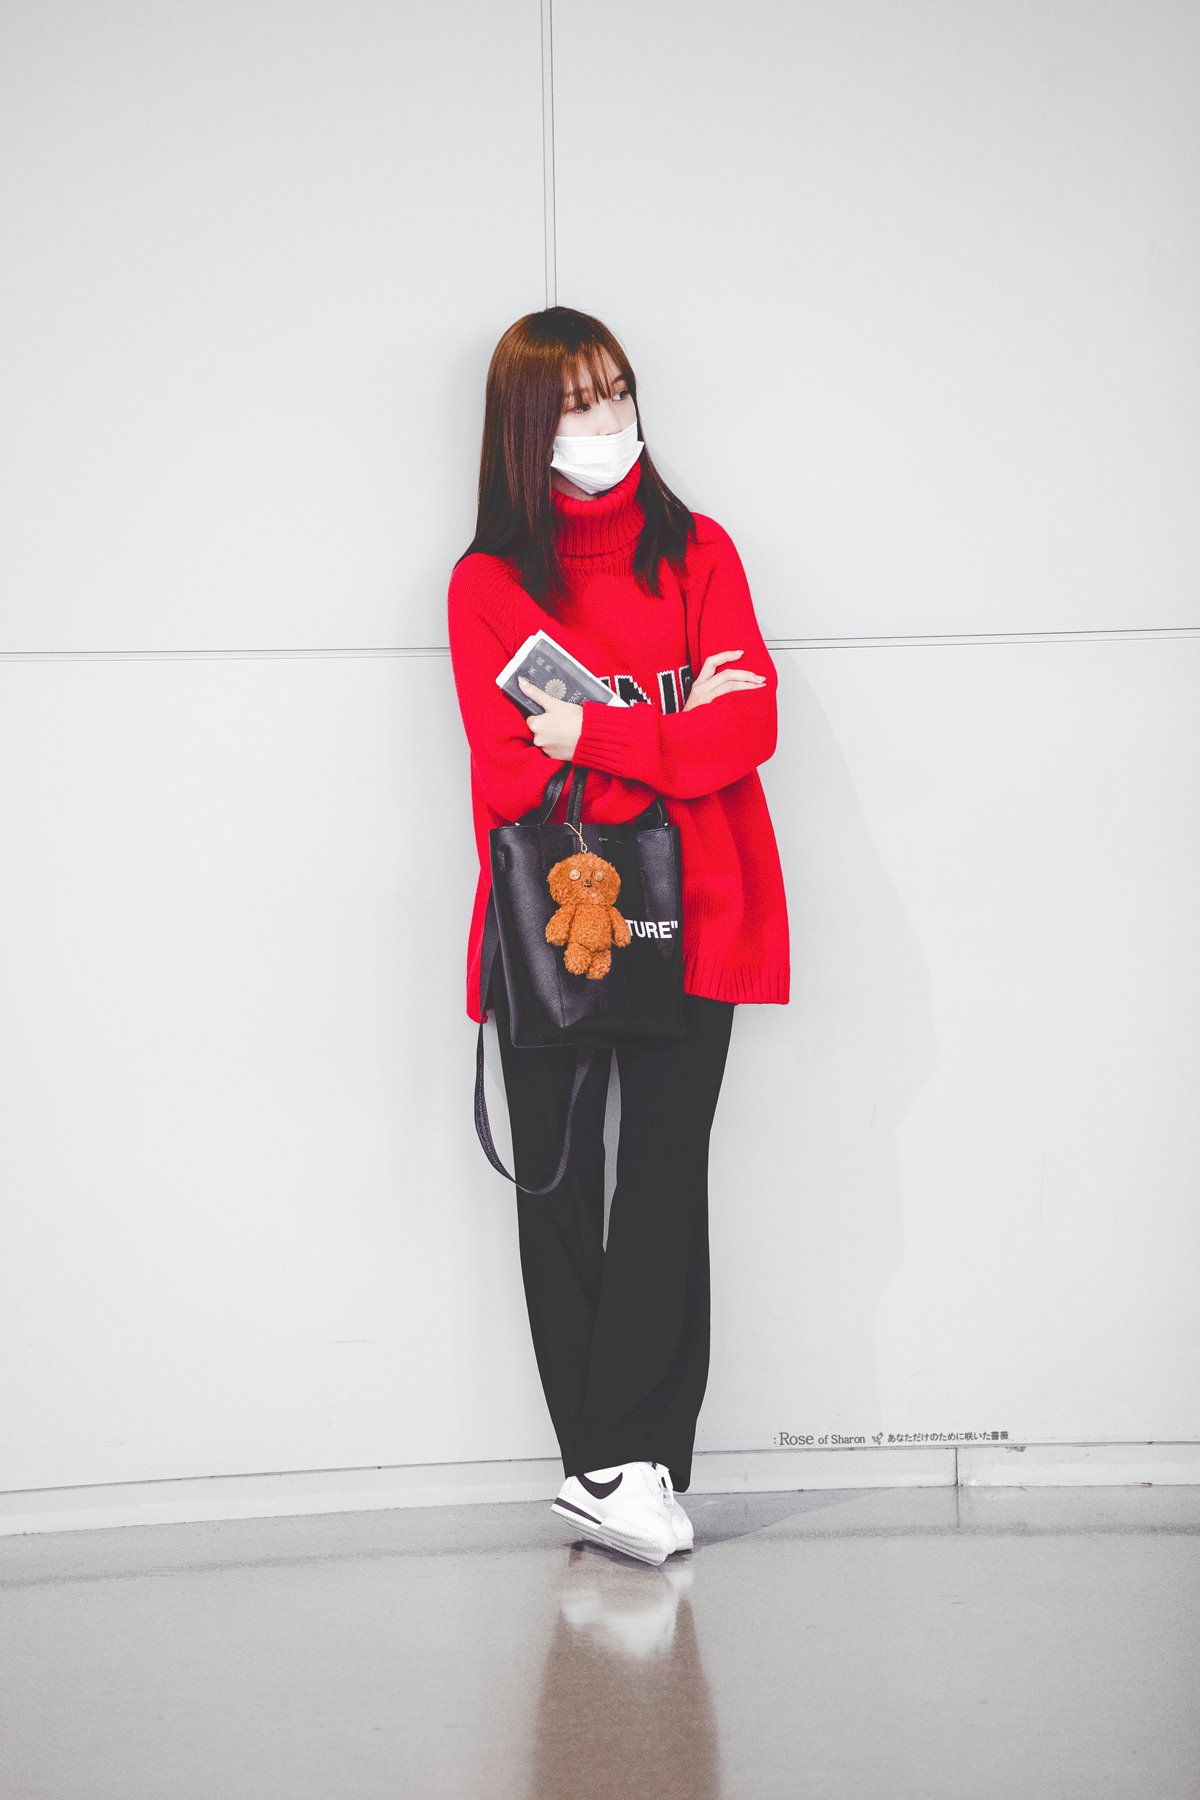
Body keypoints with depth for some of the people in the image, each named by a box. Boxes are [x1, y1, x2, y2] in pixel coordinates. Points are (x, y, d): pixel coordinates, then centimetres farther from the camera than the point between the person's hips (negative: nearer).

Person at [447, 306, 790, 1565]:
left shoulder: (696, 552, 11)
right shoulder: (486, 581, 7)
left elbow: (747, 723, -3)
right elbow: (509, 776, -4)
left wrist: (594, 732, -14)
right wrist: (673, 729, -9)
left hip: (685, 921, 0)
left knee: (664, 1178, -7)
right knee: (557, 1189, 0)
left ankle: (621, 1464, -6)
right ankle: (616, 1466, 7)